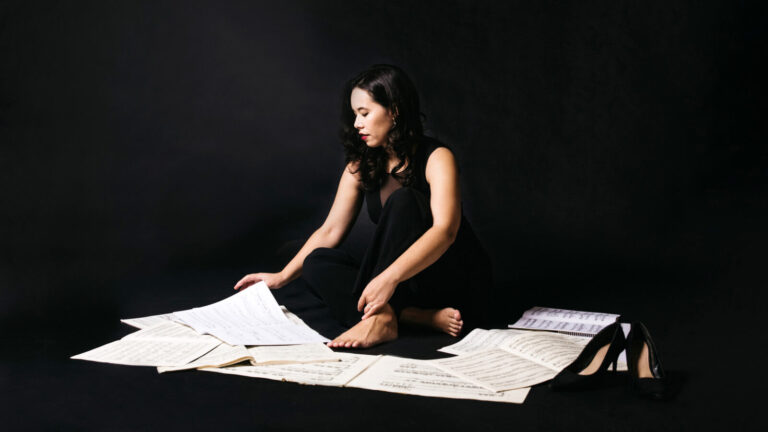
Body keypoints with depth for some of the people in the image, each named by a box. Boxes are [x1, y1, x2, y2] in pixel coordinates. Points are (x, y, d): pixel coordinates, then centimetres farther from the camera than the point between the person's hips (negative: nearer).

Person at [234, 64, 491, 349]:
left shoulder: (436, 158, -14)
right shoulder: (361, 166, 6)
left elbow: (445, 230, -29)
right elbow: (331, 230, 7)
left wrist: (389, 277, -43)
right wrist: (282, 277, -2)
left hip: (454, 280, -6)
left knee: (403, 200, -28)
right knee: (318, 263, -15)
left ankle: (383, 317, -40)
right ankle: (424, 318, -27)